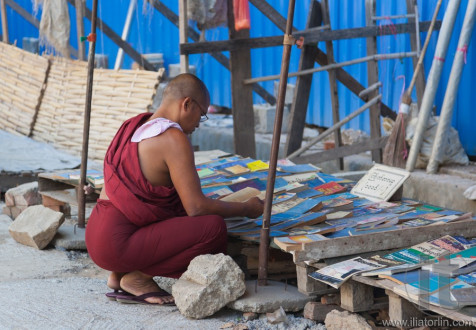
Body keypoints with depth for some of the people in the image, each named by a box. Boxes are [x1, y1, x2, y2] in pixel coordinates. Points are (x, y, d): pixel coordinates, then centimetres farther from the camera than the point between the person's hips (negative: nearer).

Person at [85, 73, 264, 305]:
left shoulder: (134, 127, 14)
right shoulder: (173, 138, -13)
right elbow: (196, 207, -16)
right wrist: (246, 209, 0)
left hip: (99, 237, 10)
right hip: (117, 244, -10)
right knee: (214, 228, -14)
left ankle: (120, 274, 10)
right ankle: (138, 277, -5)